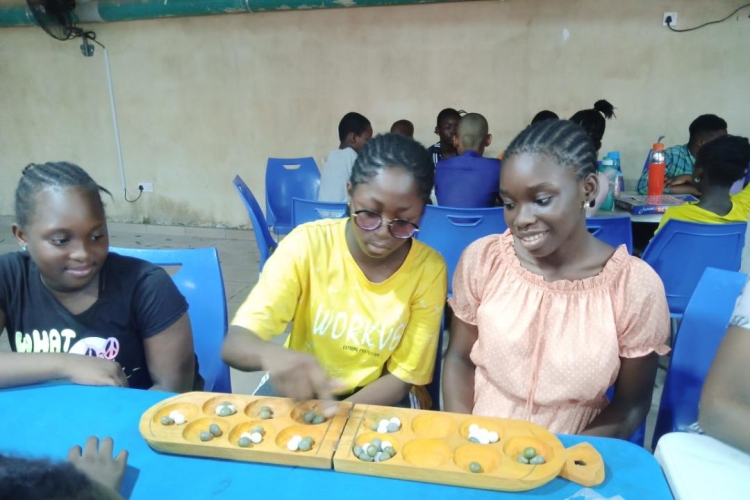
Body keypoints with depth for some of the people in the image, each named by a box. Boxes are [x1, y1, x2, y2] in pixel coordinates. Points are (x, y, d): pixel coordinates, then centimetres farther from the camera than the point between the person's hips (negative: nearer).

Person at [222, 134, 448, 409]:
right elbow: (234, 344, -22)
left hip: (377, 399, 1)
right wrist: (272, 355, -44)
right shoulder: (307, 244, -18)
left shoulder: (428, 270, -15)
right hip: (300, 389, 0)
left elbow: (402, 377, -8)